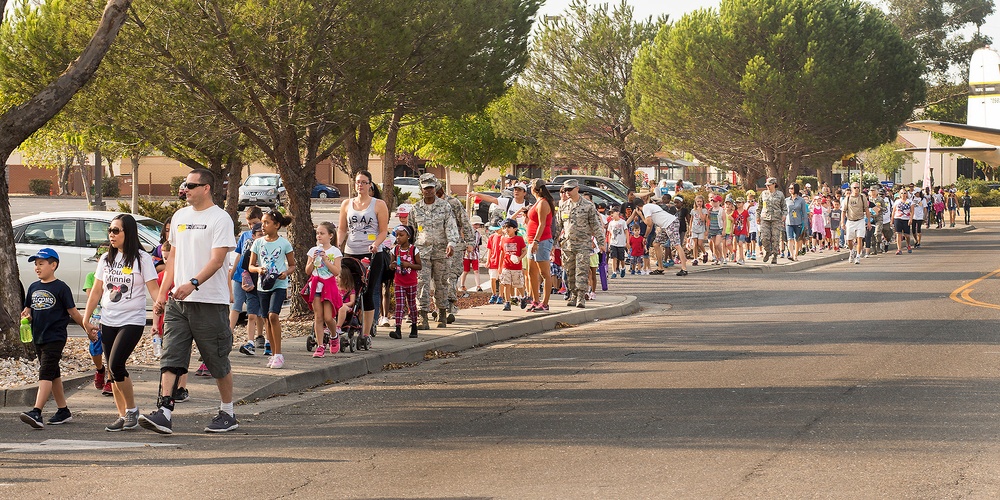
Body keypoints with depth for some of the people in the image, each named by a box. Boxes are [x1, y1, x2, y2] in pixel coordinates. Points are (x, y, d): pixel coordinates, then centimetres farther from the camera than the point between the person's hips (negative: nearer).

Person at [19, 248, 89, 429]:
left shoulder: (61, 288, -7)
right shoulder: (33, 288, 11)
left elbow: (73, 313, -2)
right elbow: (27, 310, 18)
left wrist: (88, 330, -2)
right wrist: (26, 316, -6)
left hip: (55, 338, -7)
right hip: (38, 338, 7)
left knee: (45, 374, -16)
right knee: (53, 374, 14)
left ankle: (36, 412, -26)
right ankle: (63, 410, 23)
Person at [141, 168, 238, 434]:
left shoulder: (220, 219, -8)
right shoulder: (180, 217, 15)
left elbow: (217, 260, -17)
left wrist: (193, 283, -31)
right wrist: (162, 292, 16)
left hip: (210, 301, -6)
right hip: (177, 301, 6)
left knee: (218, 361, 4)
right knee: (170, 357, -6)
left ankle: (228, 413, 17)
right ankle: (164, 413, -13)